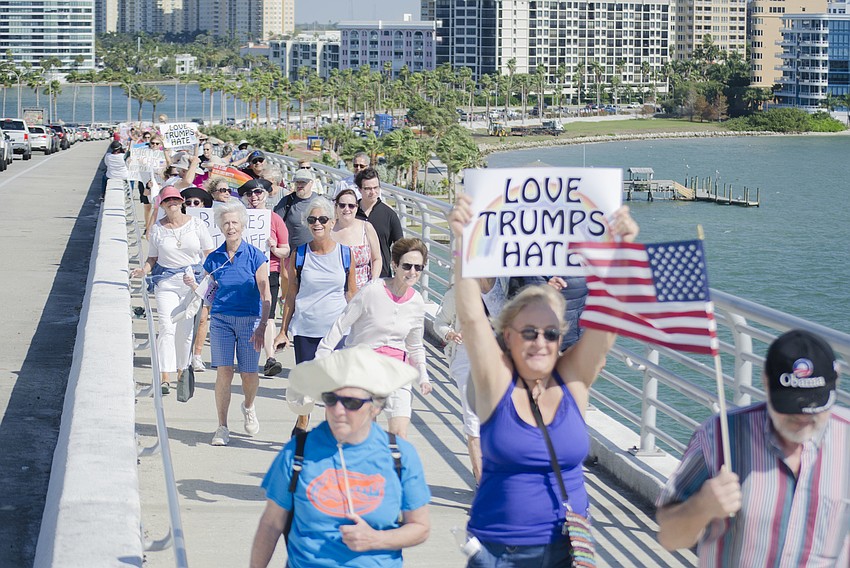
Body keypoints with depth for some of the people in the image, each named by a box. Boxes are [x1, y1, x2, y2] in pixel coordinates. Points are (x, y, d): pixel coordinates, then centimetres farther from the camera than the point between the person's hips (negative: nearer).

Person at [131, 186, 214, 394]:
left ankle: (182, 371, 20)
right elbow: (152, 258, 11)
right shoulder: (157, 228, 5)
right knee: (167, 328, -12)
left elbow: (209, 253, 8)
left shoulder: (196, 225, 4)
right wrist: (144, 270, -9)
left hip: (193, 281, 1)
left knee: (185, 329, 3)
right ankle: (165, 378, -15)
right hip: (165, 281, -1)